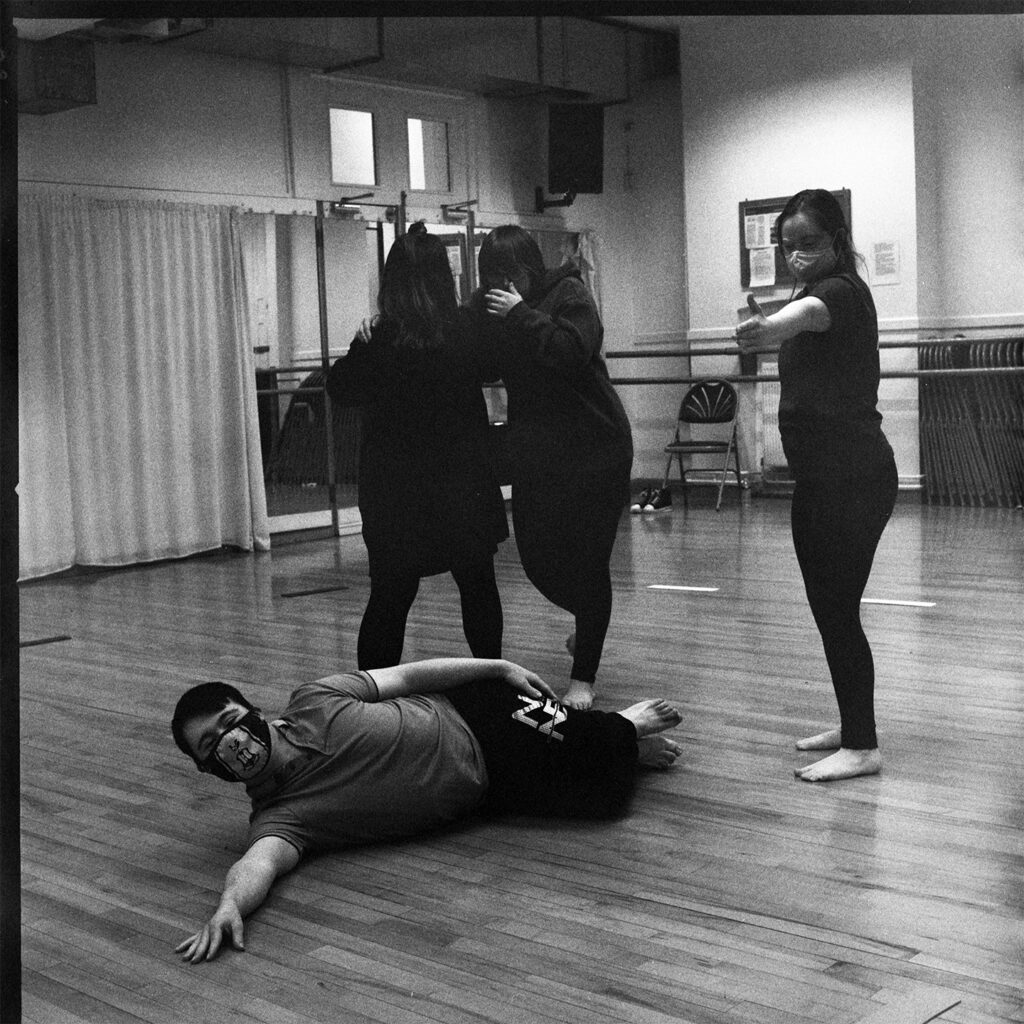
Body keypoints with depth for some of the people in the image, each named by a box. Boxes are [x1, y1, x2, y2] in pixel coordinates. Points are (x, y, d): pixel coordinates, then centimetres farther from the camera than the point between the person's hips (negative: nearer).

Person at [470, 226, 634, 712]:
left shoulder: (569, 294, -12)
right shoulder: (488, 307, 4)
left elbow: (573, 350, -28)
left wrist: (522, 315, -26)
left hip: (593, 443, -5)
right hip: (535, 449, 6)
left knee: (587, 557, -3)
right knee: (537, 555, 8)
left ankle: (583, 678, 9)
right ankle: (591, 621, 41)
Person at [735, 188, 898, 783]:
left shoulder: (843, 291, -15)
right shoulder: (816, 294, 15)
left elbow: (808, 312, -42)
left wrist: (771, 327, -61)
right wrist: (769, 329, 8)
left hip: (853, 476, -10)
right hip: (822, 476, 10)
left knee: (837, 609, -7)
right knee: (831, 607, 15)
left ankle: (862, 747, 0)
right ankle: (854, 726, 28)